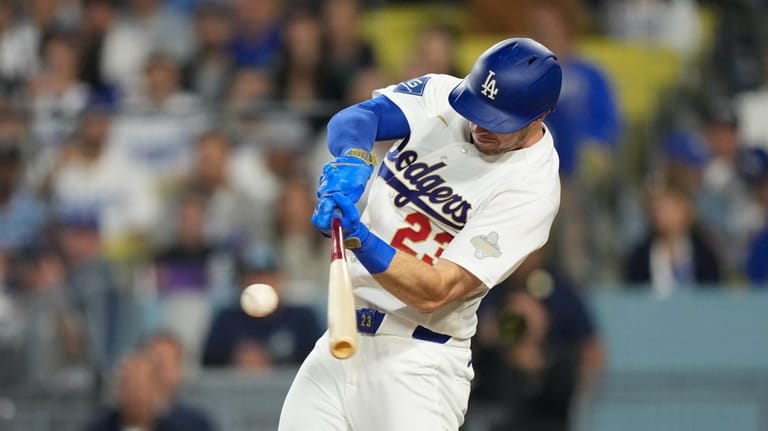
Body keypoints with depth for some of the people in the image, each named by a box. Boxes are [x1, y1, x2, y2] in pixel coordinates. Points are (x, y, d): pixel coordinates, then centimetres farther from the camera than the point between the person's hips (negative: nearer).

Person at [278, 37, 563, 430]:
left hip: (419, 358, -5)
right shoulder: (440, 94, 1)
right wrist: (352, 161, -37)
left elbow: (434, 292, -21)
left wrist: (359, 238, -34)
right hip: (342, 339, 5)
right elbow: (354, 119, -15)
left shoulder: (532, 188, -15)